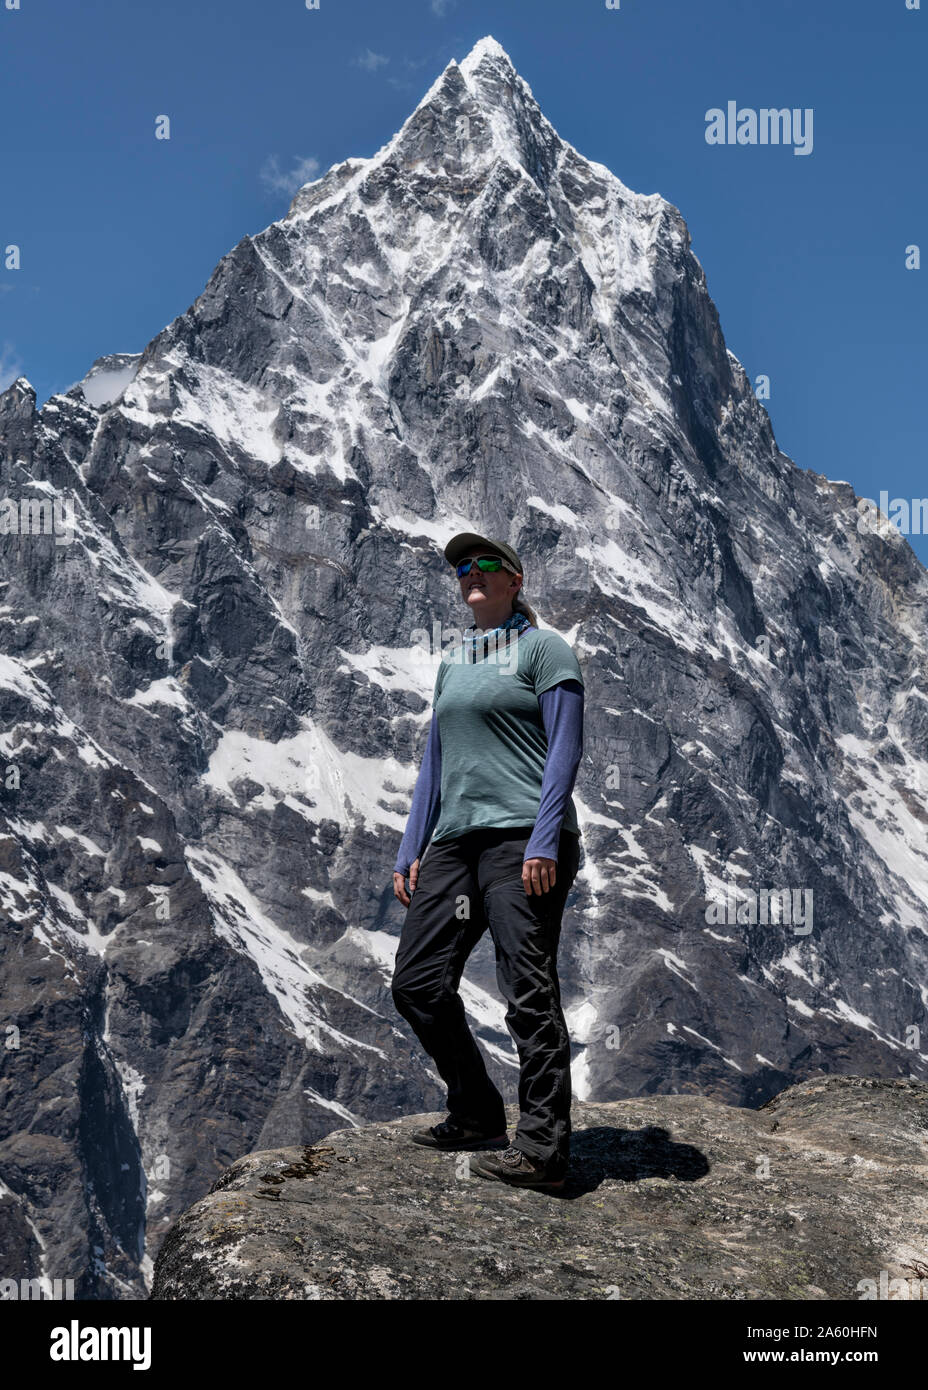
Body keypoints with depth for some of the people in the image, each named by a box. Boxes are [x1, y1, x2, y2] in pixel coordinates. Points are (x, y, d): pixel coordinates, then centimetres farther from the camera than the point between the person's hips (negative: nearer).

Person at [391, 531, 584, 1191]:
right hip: (456, 840, 8)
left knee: (529, 991, -9)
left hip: (523, 837, -7)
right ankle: (477, 1115, 20)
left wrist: (544, 842, -17)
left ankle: (544, 1148, -4)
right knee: (417, 981, 5)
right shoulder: (451, 663, 21)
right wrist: (412, 850, 15)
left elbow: (565, 749, -7)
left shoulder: (544, 648, 2)